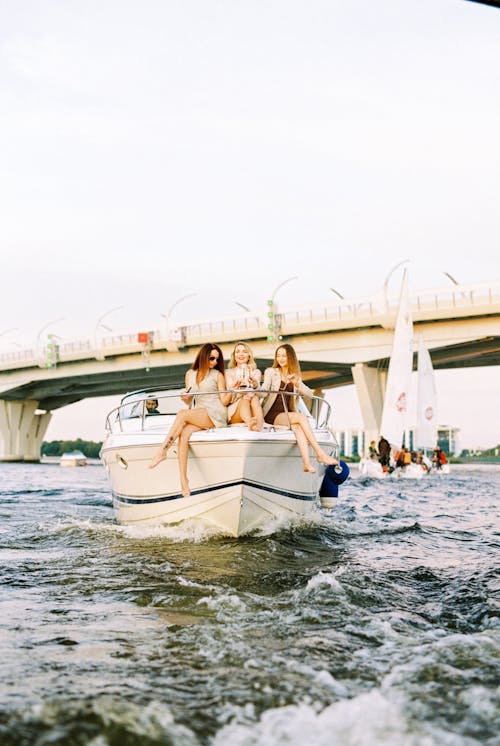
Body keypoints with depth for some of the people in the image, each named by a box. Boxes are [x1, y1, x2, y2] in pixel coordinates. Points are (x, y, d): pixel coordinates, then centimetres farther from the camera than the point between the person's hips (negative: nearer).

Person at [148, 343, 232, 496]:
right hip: (197, 415, 4)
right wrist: (185, 398, 0)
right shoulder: (190, 374, 18)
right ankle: (183, 481, -38)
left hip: (216, 415, -4)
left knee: (182, 414, -28)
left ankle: (162, 451, -27)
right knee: (184, 433, -30)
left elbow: (224, 401, 3)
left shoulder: (218, 375, 8)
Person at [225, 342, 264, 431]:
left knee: (254, 397, -32)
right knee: (244, 400, -34)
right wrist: (236, 385, -27)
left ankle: (259, 424, -62)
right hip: (235, 409, -1)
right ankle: (250, 423, -68)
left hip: (253, 410, 1)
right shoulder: (229, 372, 18)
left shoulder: (256, 372, 20)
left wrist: (255, 383, -30)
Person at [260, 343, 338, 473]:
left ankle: (307, 463, -48)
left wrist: (297, 384, -10)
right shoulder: (271, 372, 11)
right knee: (302, 417, -30)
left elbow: (309, 393, 7)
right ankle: (320, 454, -36)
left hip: (287, 415, 3)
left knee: (297, 426, -33)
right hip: (272, 414, -3)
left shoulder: (296, 377, 23)